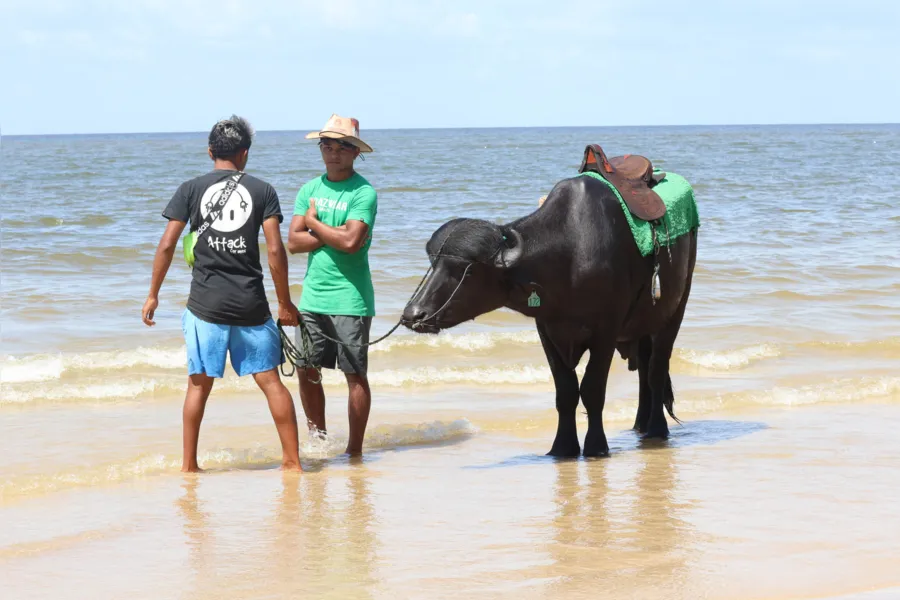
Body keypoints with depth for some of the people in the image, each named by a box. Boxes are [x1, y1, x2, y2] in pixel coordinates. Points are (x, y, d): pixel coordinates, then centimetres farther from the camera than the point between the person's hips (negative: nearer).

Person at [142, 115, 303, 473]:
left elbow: (167, 245, -1)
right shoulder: (262, 191, 2)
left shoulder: (190, 190, 3)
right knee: (270, 380, 5)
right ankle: (292, 460, 6)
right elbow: (275, 250, -3)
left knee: (199, 384, 8)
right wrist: (285, 302, 5)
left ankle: (189, 464, 10)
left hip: (205, 304, 0)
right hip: (251, 305, 0)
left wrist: (153, 295, 9)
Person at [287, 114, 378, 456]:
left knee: (355, 375, 0)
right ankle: (317, 439, 25)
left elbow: (351, 242, -19)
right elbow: (294, 242, 2)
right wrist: (334, 234, -10)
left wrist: (315, 224, -5)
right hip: (313, 296, 6)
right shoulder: (309, 190, 11)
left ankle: (355, 449, 7)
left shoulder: (363, 193, -7)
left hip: (350, 298, -6)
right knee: (306, 370, 9)